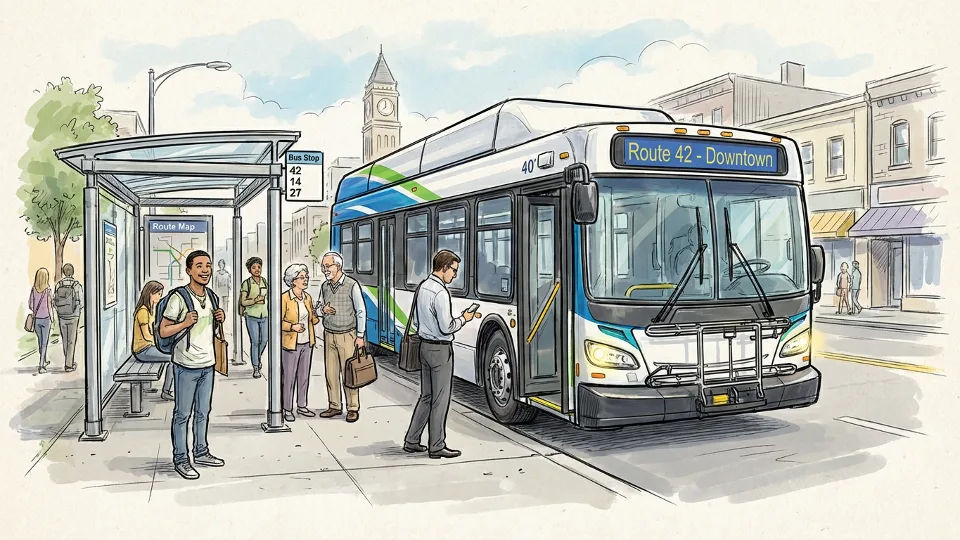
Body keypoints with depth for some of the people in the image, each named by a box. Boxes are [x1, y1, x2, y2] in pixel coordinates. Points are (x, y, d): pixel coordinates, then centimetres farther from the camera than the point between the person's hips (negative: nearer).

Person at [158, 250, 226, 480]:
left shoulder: (211, 296, 8)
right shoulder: (178, 297, -13)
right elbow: (163, 331, -9)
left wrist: (221, 319, 3)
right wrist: (185, 323, -24)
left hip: (208, 364, 7)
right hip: (186, 366, -6)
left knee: (203, 412, 16)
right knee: (182, 414, 3)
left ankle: (201, 453, 28)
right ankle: (180, 460, 12)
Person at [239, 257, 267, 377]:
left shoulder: (265, 281, 4)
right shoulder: (246, 283, -8)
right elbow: (243, 302, -8)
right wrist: (255, 300, -21)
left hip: (264, 316, 4)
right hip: (252, 317, -4)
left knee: (264, 341, 10)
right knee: (255, 342, -4)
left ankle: (258, 358, 39)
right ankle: (255, 368, 7)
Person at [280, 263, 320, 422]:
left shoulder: (307, 297, 5)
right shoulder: (285, 298, -14)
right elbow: (279, 321, -12)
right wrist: (293, 327, -26)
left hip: (307, 343, 6)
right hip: (291, 344, -6)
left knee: (304, 376, 14)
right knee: (289, 378, 2)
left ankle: (301, 406, 27)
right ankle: (287, 410, 14)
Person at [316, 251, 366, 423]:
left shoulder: (352, 285, -10)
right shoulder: (324, 286, 6)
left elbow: (361, 311, -7)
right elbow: (319, 307, 18)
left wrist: (360, 336, -8)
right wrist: (322, 309, -8)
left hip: (347, 335, -5)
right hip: (329, 334, 5)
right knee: (331, 372, 7)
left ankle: (353, 408, 7)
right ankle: (334, 406, 17)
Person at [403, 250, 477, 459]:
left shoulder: (422, 287, 7)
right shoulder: (440, 293, -20)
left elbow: (415, 315, 17)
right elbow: (446, 327, -20)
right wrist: (464, 319, -5)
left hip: (424, 345, 9)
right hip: (440, 349, -9)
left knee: (426, 396, 17)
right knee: (440, 399, 2)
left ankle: (411, 441, 22)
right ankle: (437, 447, 11)